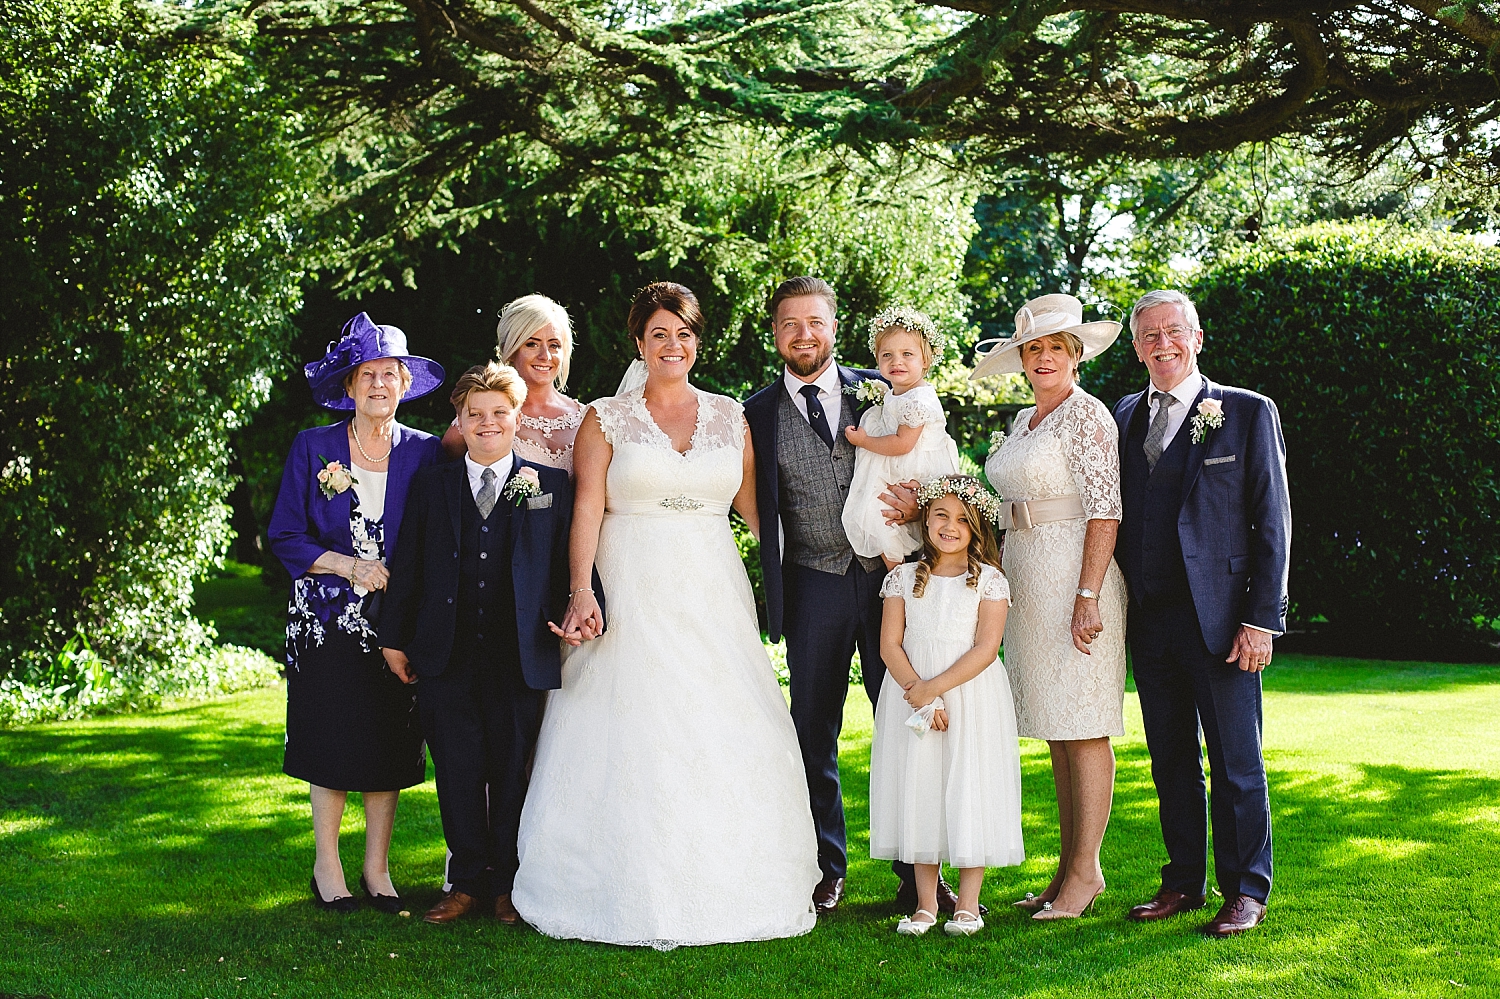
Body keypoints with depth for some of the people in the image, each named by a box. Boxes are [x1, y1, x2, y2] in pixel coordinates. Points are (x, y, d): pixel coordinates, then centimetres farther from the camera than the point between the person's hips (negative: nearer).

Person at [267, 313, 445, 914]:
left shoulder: (424, 453, 3)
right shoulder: (313, 448, 1)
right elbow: (284, 536, 0)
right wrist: (346, 565, -12)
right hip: (328, 618, -1)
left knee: (389, 745, 4)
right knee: (331, 741, 1)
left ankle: (377, 867, 16)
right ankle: (326, 866, 15)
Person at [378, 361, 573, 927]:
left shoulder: (551, 487, 7)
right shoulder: (431, 487, 11)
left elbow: (567, 565, 6)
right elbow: (407, 567, 10)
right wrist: (395, 638, 7)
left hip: (520, 657, -1)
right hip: (447, 657, 1)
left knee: (513, 770, 4)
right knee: (458, 771, 4)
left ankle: (507, 884, 17)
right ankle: (467, 881, 16)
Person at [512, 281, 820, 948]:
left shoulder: (730, 417, 11)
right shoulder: (606, 419, 3)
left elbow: (752, 504, 13)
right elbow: (587, 510, -5)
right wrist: (581, 593, -17)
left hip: (713, 592, 3)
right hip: (633, 592, -2)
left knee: (724, 739, 2)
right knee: (634, 738, -4)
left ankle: (723, 889, 12)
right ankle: (636, 897, 4)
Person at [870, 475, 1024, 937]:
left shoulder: (989, 580, -1)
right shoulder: (904, 577, 6)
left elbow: (986, 648, -9)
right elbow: (890, 644, -1)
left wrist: (935, 687, -17)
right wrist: (918, 693, -15)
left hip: (973, 696, -2)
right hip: (913, 695, 2)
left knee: (970, 788, -2)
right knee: (918, 791, 4)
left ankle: (968, 903, 8)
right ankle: (925, 903, 13)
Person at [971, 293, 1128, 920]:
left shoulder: (1086, 413, -9)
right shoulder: (1024, 421, 17)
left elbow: (1105, 511, -15)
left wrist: (1087, 597, -21)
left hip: (1074, 581, -9)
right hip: (1028, 581, 9)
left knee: (1082, 728, -5)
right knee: (1055, 731, 11)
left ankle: (1086, 872, 0)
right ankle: (1068, 866, 17)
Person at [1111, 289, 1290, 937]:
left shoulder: (1249, 413, 0)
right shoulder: (1125, 416, 12)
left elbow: (1272, 524, -3)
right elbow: (1117, 515, 13)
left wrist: (1262, 618, -9)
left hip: (1219, 616, -4)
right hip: (1149, 617, 5)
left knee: (1236, 761, 1)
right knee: (1170, 758, 12)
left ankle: (1246, 891, 13)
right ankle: (1184, 883, 23)